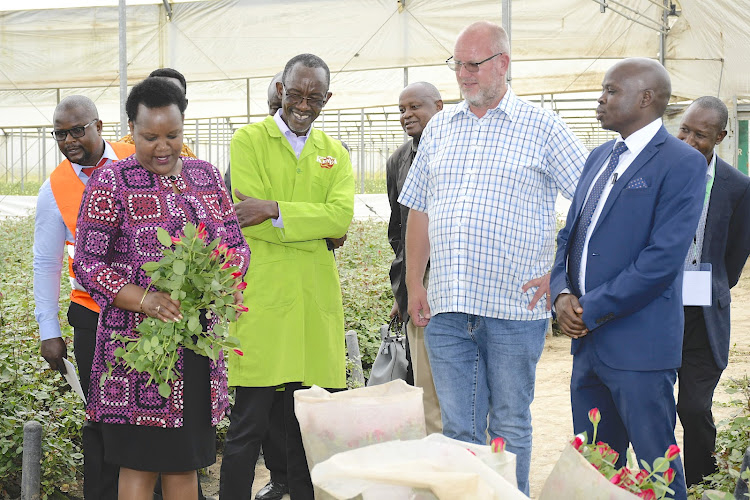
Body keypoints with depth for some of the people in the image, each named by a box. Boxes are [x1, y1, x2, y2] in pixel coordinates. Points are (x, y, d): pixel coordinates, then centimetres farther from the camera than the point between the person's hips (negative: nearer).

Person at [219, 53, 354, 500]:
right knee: (249, 426, -3)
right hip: (260, 301, -4)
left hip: (316, 305, 4)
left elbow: (342, 217, -2)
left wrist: (275, 209, -13)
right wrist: (317, 230, -5)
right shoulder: (249, 140, 5)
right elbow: (248, 220, -8)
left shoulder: (335, 153, 17)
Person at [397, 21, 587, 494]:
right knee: (458, 427, 8)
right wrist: (414, 284, 9)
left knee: (510, 427, 7)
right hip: (446, 307, 4)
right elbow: (419, 211, 16)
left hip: (515, 308, -3)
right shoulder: (439, 128, 13)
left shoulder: (542, 127, 0)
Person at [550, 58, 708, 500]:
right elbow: (570, 235, 18)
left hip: (639, 345, -8)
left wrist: (591, 310, -15)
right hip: (588, 339, 8)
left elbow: (663, 259, -18)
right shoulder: (601, 157, 15)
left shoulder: (682, 163, -11)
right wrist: (563, 293, -1)